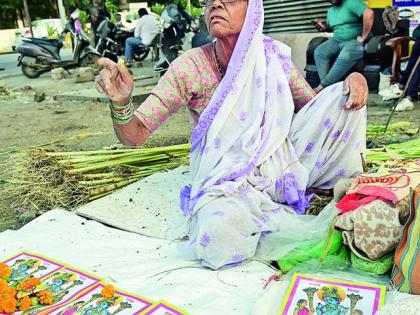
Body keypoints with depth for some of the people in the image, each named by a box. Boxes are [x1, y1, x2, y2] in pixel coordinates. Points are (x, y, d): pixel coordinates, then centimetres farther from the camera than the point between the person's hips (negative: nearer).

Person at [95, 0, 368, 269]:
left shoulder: (273, 56, -4)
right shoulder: (190, 67, -13)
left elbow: (314, 107, 9)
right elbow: (135, 136, -14)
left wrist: (355, 80, -11)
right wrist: (121, 102, -36)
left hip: (282, 164, 3)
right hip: (226, 182, -2)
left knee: (341, 97, -7)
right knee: (218, 237, -35)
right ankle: (279, 209, -1)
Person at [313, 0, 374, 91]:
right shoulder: (330, 10, 16)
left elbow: (369, 13, -23)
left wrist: (363, 37, -20)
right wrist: (324, 27, 7)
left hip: (355, 41, -7)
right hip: (336, 40, 7)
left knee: (345, 57, -38)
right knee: (318, 52, -22)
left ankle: (322, 86, -31)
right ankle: (329, 86, -29)